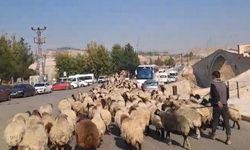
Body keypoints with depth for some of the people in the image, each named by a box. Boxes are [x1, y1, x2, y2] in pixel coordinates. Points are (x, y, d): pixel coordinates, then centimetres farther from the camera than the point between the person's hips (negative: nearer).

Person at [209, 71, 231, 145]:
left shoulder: (213, 84, -5)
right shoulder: (224, 84, 9)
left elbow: (215, 93, -22)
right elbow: (228, 96, 12)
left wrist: (218, 101, -26)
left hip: (217, 106, -3)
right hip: (225, 105, 3)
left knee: (215, 121, 13)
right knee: (226, 122, 5)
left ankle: (213, 135, 31)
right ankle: (228, 139, 1)